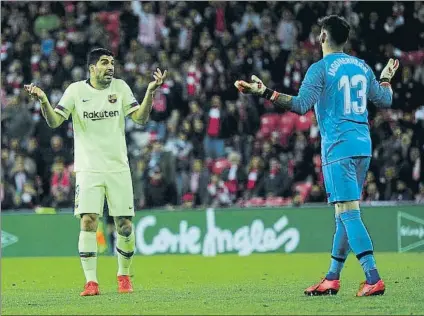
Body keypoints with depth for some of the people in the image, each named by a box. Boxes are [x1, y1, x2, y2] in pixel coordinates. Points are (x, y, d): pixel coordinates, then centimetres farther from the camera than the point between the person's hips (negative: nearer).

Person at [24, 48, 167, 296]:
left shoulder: (120, 87, 4)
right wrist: (43, 100, -23)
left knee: (125, 225, 1)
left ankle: (124, 276, 21)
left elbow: (141, 118, 0)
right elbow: (54, 121, -5)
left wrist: (151, 91, -13)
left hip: (118, 168, 2)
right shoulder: (76, 90, -1)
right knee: (88, 222, -14)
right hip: (88, 170, -2)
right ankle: (91, 282, -10)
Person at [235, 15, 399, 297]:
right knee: (346, 213, 13)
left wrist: (265, 92, -15)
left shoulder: (321, 68, -6)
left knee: (348, 212, -12)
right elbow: (385, 100, 23)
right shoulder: (362, 67, 13)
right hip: (363, 146, 7)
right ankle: (332, 279, 19)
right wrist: (386, 78, 42)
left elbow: (301, 105, -16)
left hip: (338, 147, -7)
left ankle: (373, 278, -22)